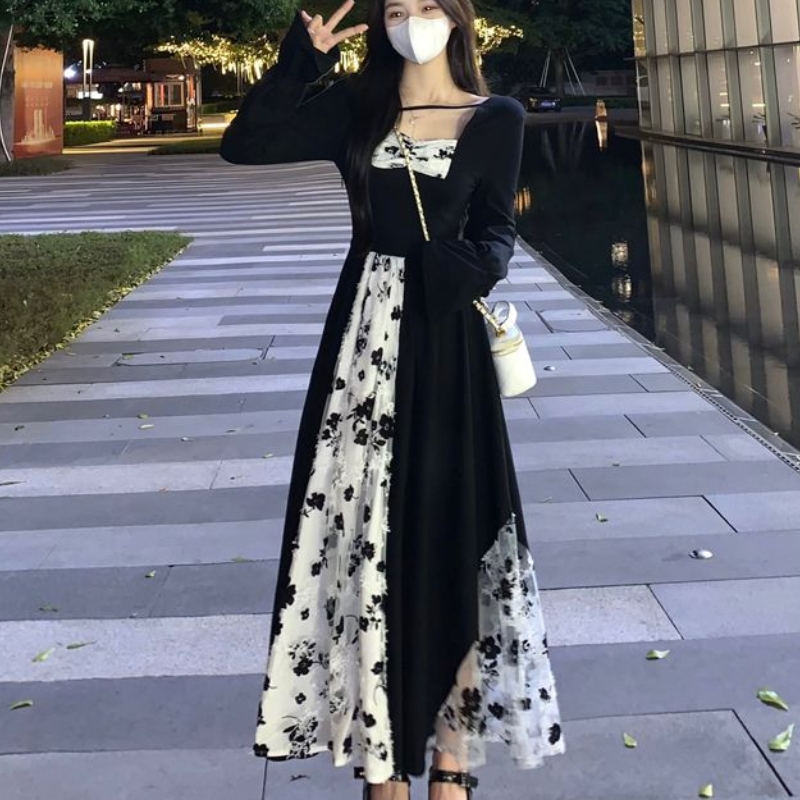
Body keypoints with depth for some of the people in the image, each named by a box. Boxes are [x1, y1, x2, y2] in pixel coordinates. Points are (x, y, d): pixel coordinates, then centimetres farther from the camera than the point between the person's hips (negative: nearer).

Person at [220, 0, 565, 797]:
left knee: (448, 527, 1)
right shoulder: (354, 107, 9)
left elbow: (495, 230, -4)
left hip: (446, 344, -2)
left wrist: (476, 265, -26)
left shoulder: (496, 118, 4)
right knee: (366, 529, 3)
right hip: (366, 337, 2)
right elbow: (243, 144, 0)